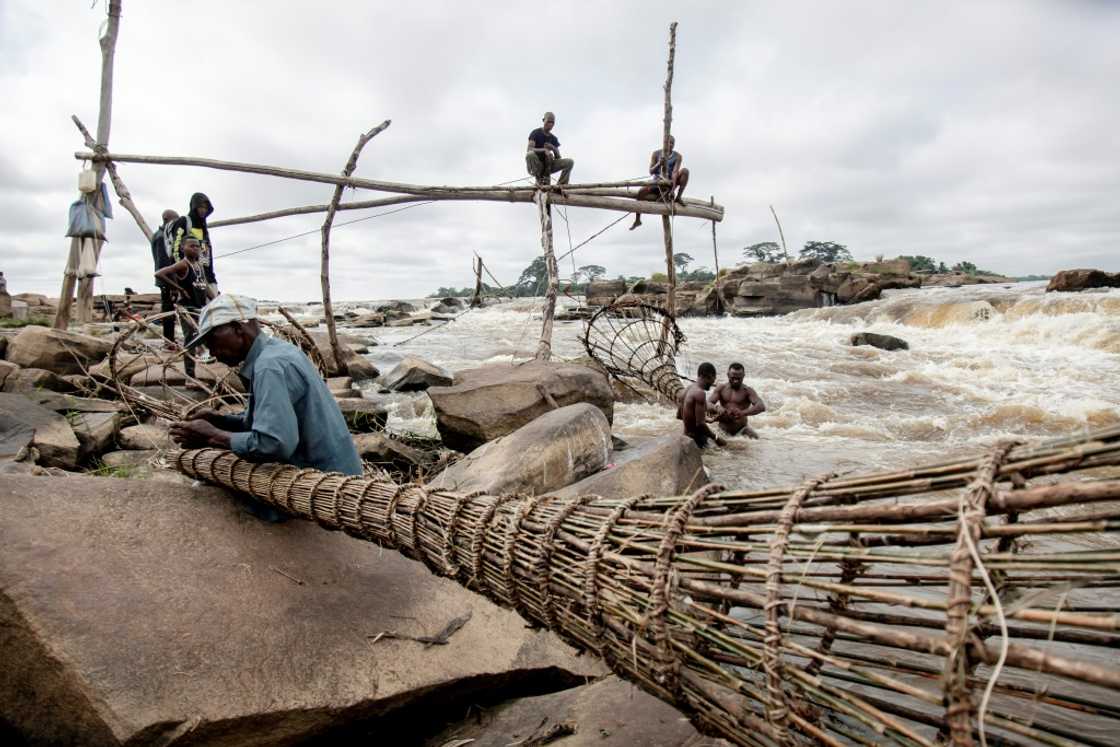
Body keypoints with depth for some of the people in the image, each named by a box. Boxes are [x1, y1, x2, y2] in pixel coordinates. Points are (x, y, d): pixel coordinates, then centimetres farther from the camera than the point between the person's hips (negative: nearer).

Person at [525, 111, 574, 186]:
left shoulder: (553, 139, 10)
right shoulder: (536, 133, -5)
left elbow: (558, 158, 6)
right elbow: (529, 150, -19)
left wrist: (553, 149, -15)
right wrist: (544, 150, -32)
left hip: (548, 166, 4)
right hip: (536, 166, -4)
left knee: (570, 162, -12)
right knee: (530, 154, -38)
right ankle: (539, 180, -20)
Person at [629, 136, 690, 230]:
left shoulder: (677, 156, -4)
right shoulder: (656, 154, -1)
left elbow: (675, 172, -18)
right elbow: (651, 172, -8)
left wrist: (673, 185, -35)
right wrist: (658, 164, -29)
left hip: (670, 182, 0)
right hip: (657, 182, 0)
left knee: (685, 170, -25)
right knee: (640, 193, -27)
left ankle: (679, 197, -20)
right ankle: (637, 220, -13)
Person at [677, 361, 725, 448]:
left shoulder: (689, 389, 7)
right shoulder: (700, 393, -20)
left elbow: (679, 415, 19)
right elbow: (700, 424, -25)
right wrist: (716, 438, -14)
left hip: (687, 436, 9)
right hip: (696, 440, -9)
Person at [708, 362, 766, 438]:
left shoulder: (747, 391, -5)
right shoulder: (721, 388, 2)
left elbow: (762, 407, -20)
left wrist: (743, 413, -38)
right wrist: (717, 407, -32)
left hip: (741, 429, -1)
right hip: (722, 429, 1)